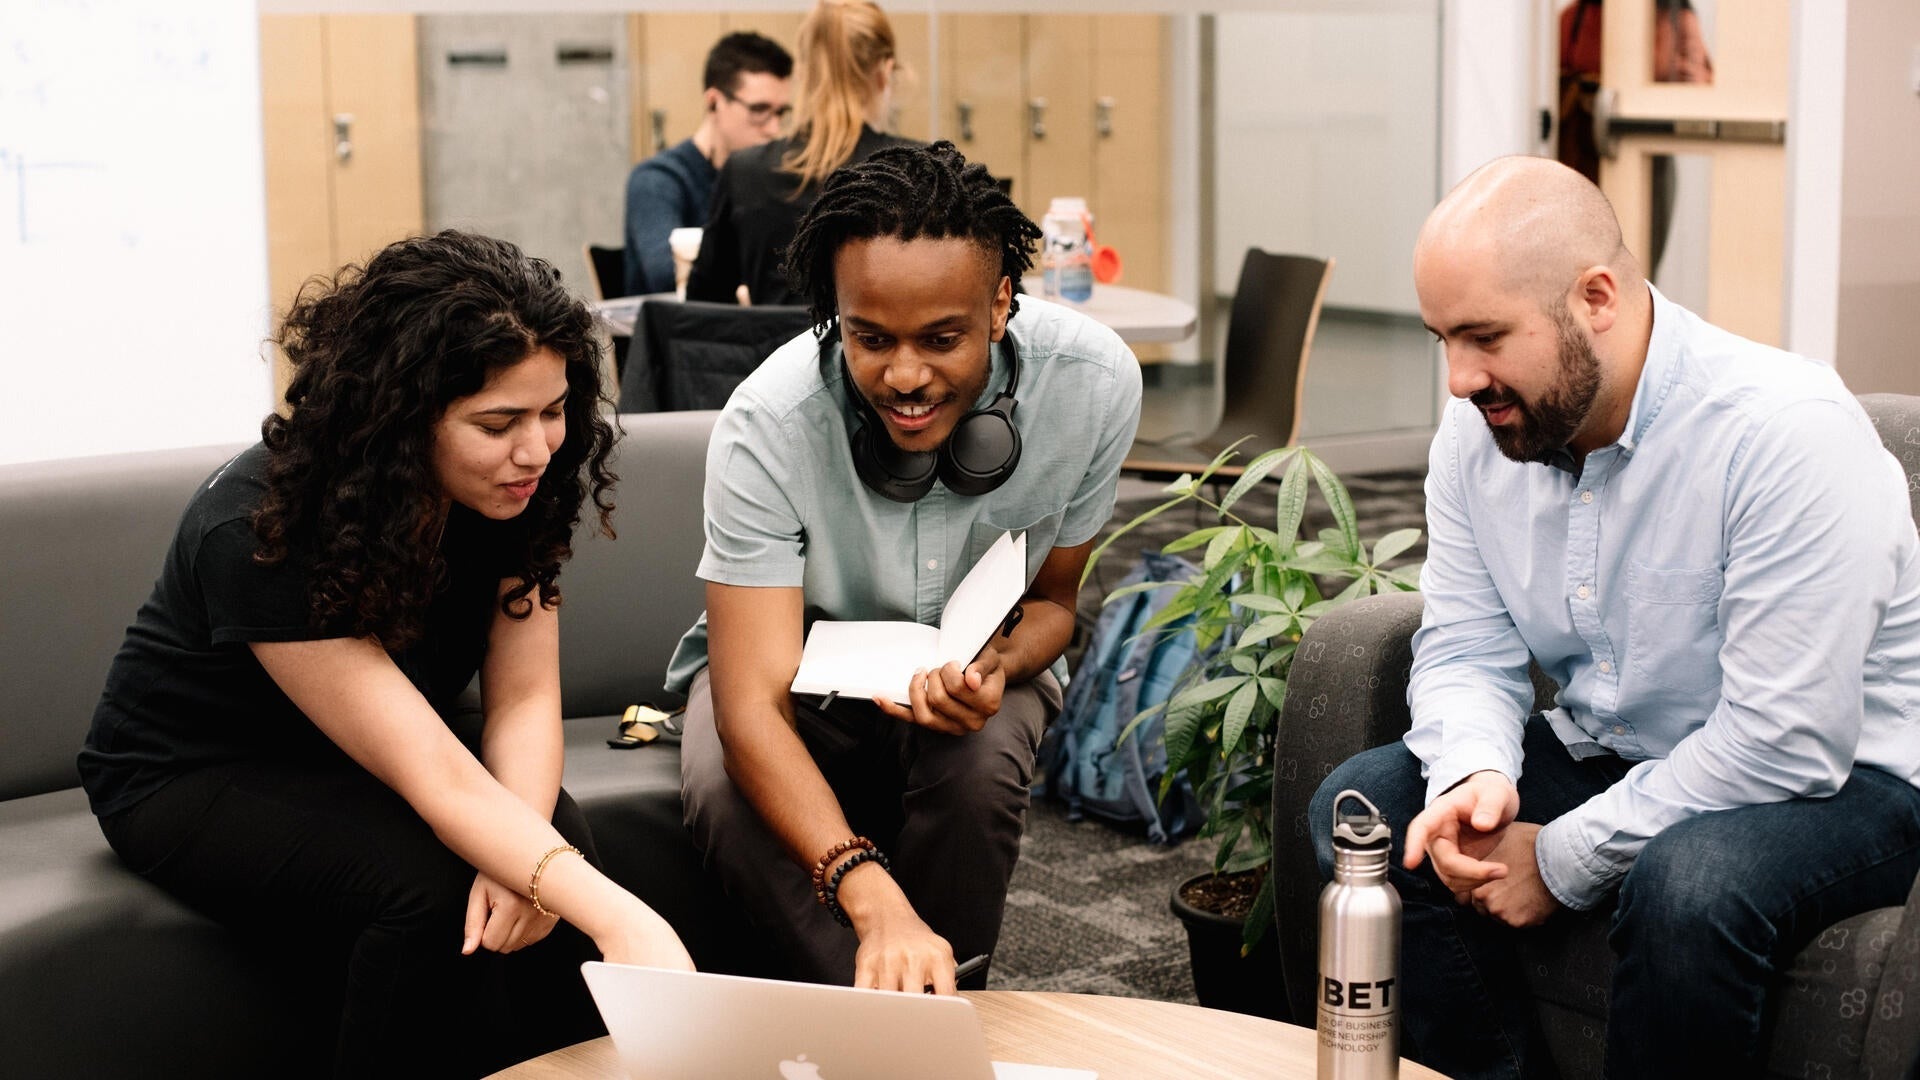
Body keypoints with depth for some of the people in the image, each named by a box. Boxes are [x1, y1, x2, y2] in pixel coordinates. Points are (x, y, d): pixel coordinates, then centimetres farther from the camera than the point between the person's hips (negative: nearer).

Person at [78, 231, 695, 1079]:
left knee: (550, 866, -25)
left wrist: (520, 855, -36)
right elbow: (437, 779, -39)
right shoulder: (260, 532, -34)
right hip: (197, 780, -5)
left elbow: (524, 699, -15)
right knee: (428, 887, -32)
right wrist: (618, 917, -51)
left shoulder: (509, 489, -16)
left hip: (365, 760, 5)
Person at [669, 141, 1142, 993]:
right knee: (725, 790, -34)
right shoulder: (767, 426, -32)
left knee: (978, 765, -33)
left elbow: (1051, 598, -6)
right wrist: (875, 901, -54)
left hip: (971, 662, 1)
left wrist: (995, 667, -32)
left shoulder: (1094, 382, -24)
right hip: (799, 654, -1)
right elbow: (753, 707, -38)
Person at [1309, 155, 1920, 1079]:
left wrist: (1564, 862, -23)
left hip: (1827, 774, -6)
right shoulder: (1479, 430, -4)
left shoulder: (1785, 432, -26)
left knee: (1687, 883, -38)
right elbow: (1464, 648, 2)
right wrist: (1476, 773, -21)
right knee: (1356, 808, -10)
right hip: (1604, 754, 7)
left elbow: (1785, 742, -28)